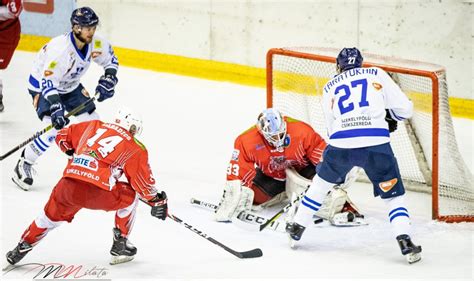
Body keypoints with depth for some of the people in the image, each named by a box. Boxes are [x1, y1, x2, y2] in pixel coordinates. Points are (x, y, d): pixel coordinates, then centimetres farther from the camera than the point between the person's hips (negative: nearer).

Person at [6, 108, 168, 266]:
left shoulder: (93, 126, 23)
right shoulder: (135, 148, 12)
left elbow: (62, 137, 33)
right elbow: (144, 182, 10)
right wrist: (157, 201, 26)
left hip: (68, 186, 4)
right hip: (98, 193, -4)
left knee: (51, 217, 30)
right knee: (131, 196, 24)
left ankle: (22, 249, 35)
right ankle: (120, 246, 28)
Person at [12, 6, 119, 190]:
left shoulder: (96, 44, -18)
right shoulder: (60, 48, -38)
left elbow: (110, 60, 3)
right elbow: (47, 81, -38)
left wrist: (108, 80, -13)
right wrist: (56, 107, -47)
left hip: (70, 86, 7)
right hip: (43, 85, -7)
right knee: (53, 130, -23)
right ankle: (23, 165, -7)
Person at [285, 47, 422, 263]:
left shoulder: (329, 88, 24)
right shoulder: (377, 75, 17)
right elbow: (404, 108, 12)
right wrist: (390, 118, 32)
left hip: (341, 142, 2)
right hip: (376, 142, -2)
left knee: (322, 181, 28)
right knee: (392, 194, 11)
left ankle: (296, 228, 32)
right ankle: (405, 241, -6)